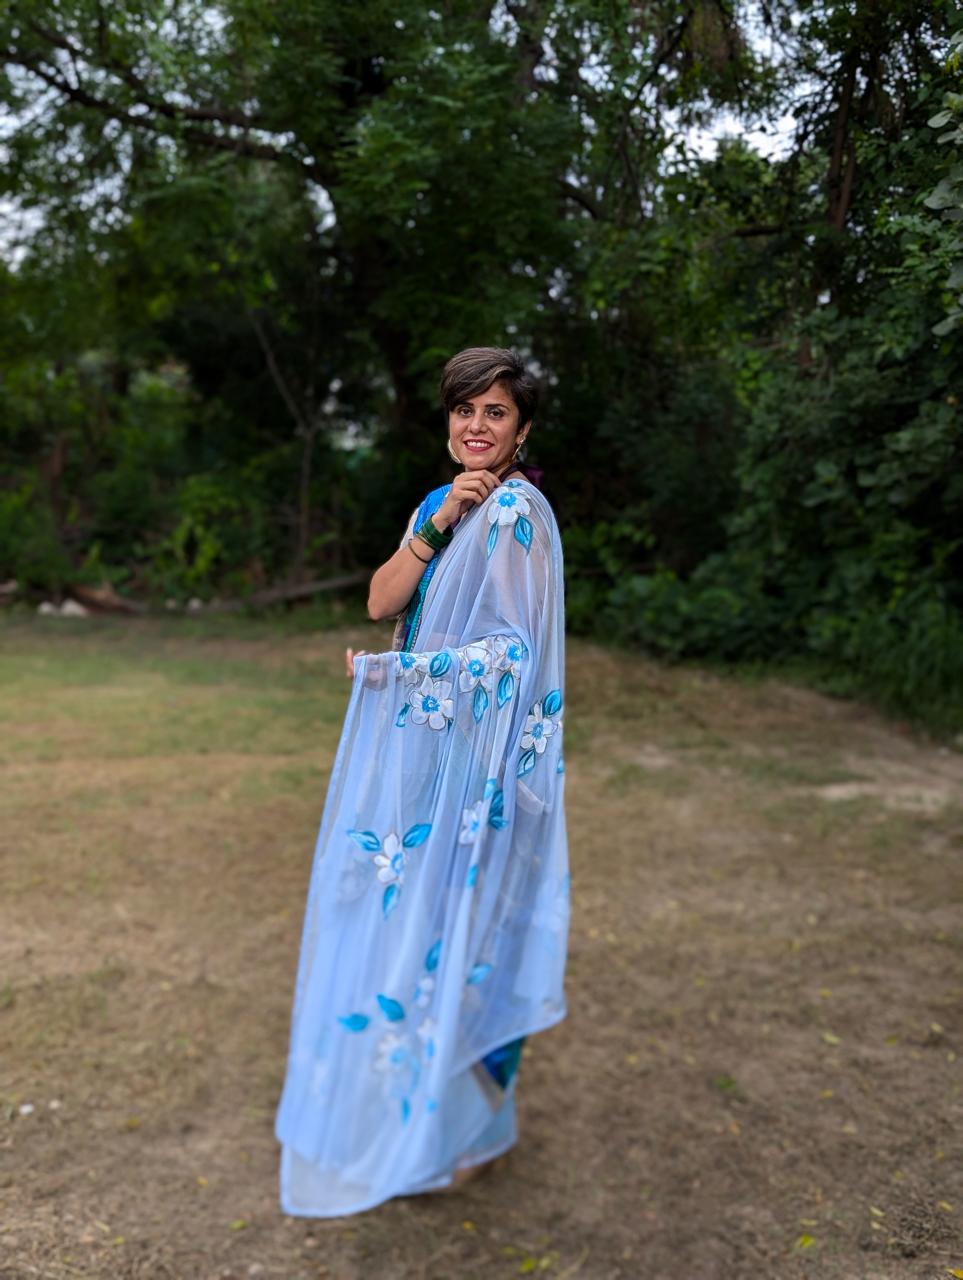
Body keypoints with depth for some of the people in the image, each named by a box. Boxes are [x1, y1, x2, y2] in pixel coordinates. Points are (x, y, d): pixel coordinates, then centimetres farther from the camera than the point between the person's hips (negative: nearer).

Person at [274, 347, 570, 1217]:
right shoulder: (438, 504, 11)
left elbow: (512, 651, -19)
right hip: (424, 747, 8)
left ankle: (478, 1121, 24)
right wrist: (438, 525, -13)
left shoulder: (518, 511, -14)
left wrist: (388, 672, -11)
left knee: (466, 921, 3)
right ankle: (426, 1098, 37)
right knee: (414, 916, 16)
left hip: (481, 755, -8)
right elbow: (381, 602, 0)